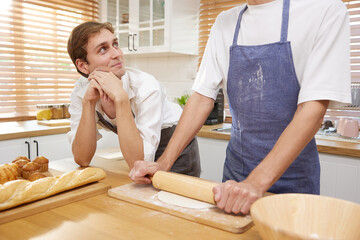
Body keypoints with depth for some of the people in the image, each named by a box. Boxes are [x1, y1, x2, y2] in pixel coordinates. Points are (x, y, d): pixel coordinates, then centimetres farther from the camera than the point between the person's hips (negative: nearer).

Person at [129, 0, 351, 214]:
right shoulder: (225, 22, 3)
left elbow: (314, 108, -20)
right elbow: (203, 97, 1)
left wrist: (257, 183, -29)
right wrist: (164, 163, -7)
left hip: (290, 173, -4)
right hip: (236, 168, 4)